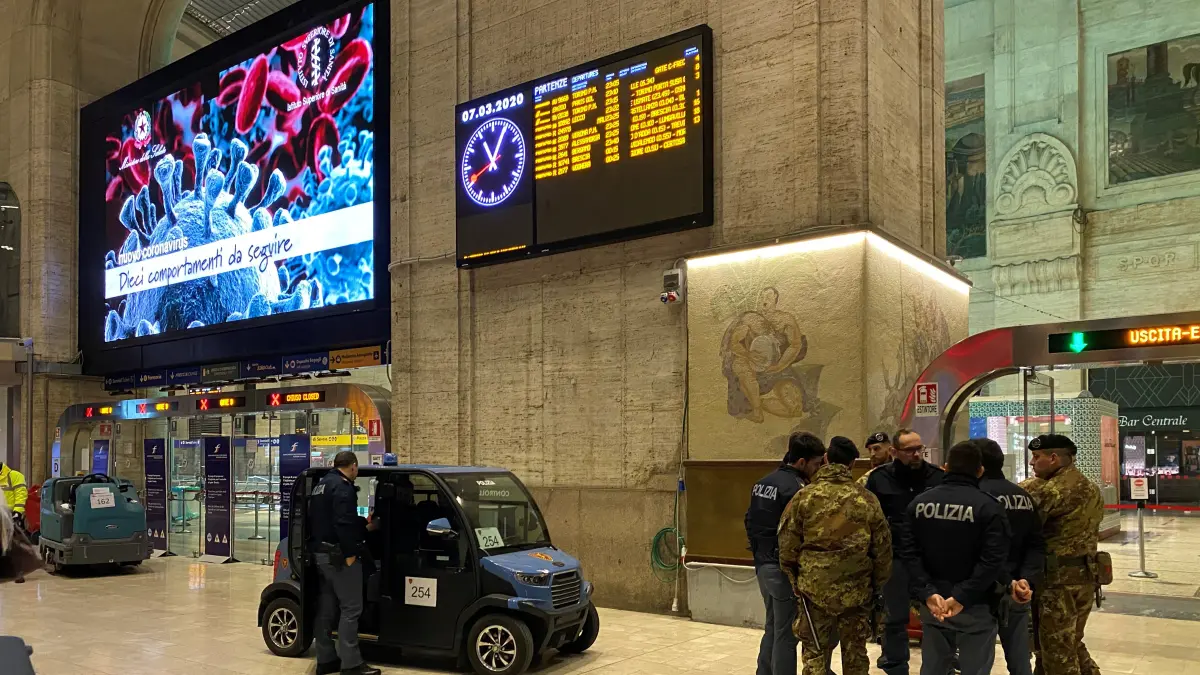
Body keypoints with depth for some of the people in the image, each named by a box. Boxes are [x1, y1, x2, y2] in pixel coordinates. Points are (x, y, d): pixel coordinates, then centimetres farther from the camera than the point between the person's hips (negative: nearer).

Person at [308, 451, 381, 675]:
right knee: (350, 608, -8)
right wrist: (350, 553, -22)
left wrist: (364, 525, 34)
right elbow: (343, 523, -26)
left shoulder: (321, 485, 17)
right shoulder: (343, 487, -15)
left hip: (321, 553, 10)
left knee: (327, 607, 14)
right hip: (338, 555, -10)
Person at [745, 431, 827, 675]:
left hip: (763, 565, 9)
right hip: (784, 569, -9)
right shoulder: (795, 488, -18)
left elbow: (750, 522, 15)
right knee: (786, 634, 0)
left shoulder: (763, 483, 10)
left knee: (772, 628, 20)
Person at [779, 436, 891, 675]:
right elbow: (882, 549, 2)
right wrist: (877, 585, 15)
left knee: (815, 654, 10)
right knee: (855, 654, 14)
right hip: (856, 590, 1)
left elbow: (787, 546, -4)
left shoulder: (804, 497, -6)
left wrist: (794, 579, 10)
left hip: (815, 588, -1)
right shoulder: (867, 500, -3)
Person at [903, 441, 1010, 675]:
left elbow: (909, 552, -3)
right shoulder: (989, 506, -9)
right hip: (975, 607, -4)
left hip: (932, 605, 4)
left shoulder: (920, 503, 3)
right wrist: (962, 597, -18)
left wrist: (928, 593, -8)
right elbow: (993, 561, -18)